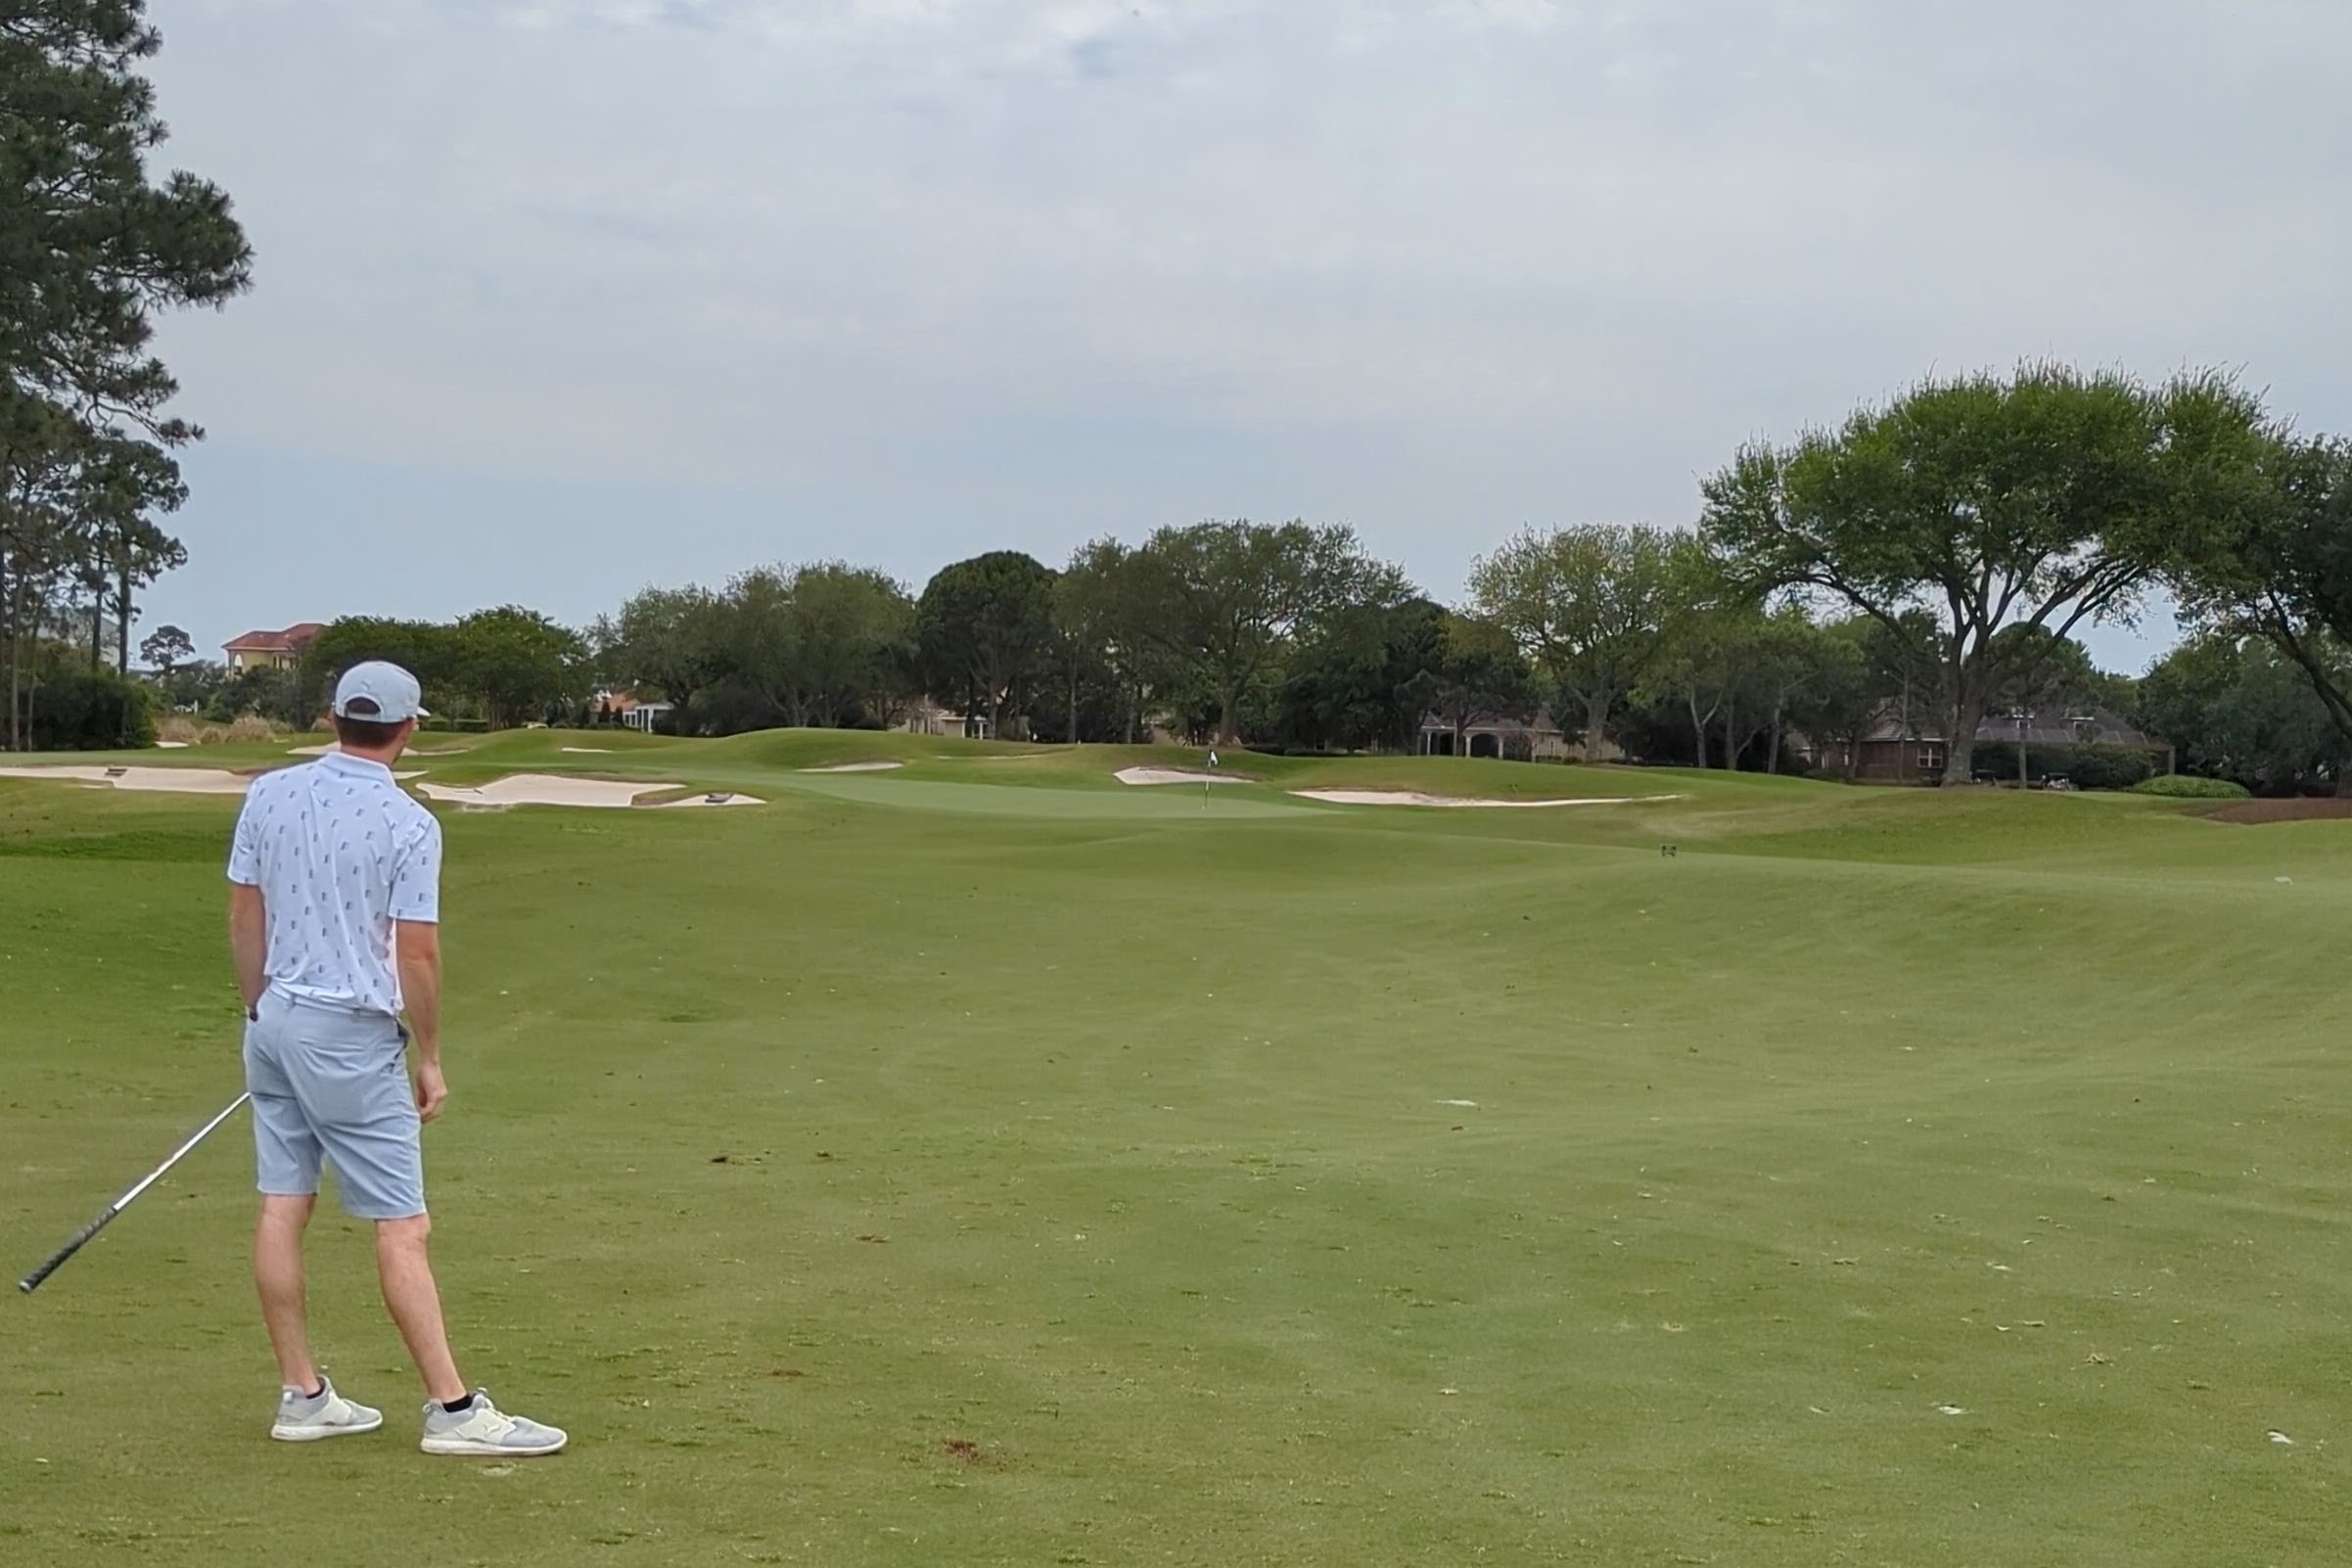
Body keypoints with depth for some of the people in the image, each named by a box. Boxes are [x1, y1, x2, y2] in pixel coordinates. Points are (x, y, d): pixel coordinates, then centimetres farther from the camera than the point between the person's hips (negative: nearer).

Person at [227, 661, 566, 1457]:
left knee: (282, 1206, 8)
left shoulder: (268, 795, 2)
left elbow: (244, 918, 8)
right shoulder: (409, 823, -14)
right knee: (402, 1227, -4)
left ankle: (302, 1395, 14)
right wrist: (430, 1057, -3)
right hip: (353, 1036, -6)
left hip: (275, 1021, 6)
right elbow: (417, 953, -13)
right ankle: (454, 1409, -2)